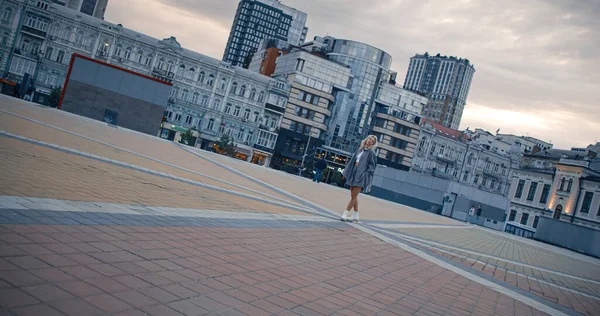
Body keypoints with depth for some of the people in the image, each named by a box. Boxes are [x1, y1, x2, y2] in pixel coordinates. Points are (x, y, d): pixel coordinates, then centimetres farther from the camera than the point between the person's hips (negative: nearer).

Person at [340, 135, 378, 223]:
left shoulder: (371, 153, -3)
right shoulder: (360, 150, 14)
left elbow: (372, 166, -6)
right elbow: (353, 161, 18)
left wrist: (366, 176, -16)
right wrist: (346, 172, 17)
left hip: (361, 176, -7)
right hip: (354, 174, 7)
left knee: (353, 196, -6)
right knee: (353, 196, 9)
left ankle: (345, 214, -3)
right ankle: (356, 215, 16)